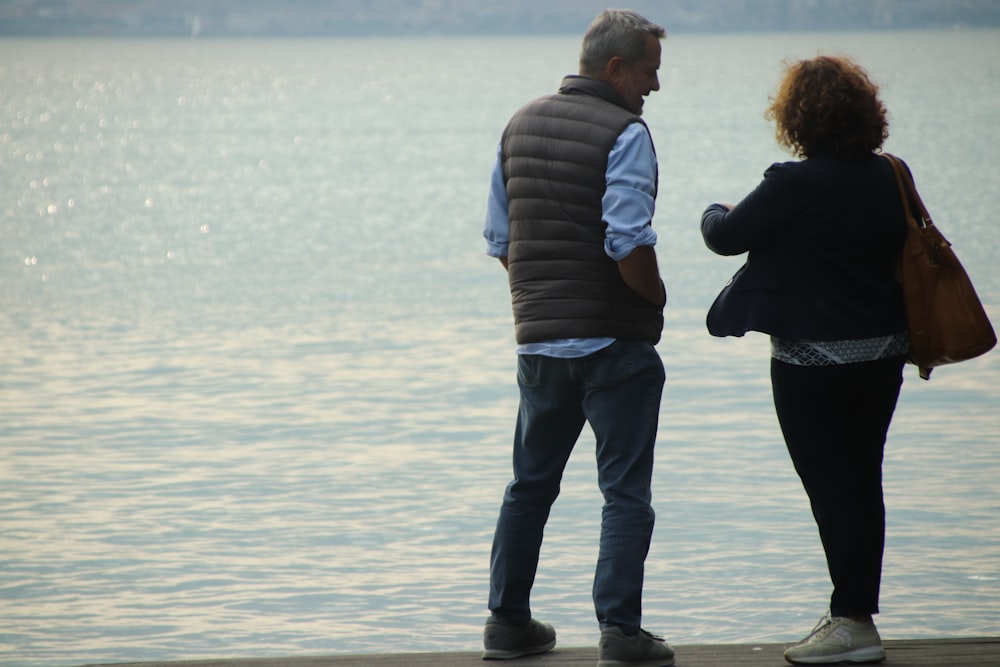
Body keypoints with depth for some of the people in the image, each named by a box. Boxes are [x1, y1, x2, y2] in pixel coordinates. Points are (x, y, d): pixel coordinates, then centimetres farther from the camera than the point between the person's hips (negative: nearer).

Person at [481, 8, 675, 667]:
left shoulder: (522, 123, 10)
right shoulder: (624, 133, -13)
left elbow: (500, 238, 14)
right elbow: (629, 245, -22)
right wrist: (656, 296, -5)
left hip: (538, 335, 7)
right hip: (615, 339, -7)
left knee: (530, 485, 17)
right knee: (625, 491, -1)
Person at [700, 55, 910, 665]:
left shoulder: (796, 185, -18)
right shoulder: (887, 178, 1)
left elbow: (727, 237, -10)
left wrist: (714, 214, 11)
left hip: (814, 358, -7)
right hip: (884, 352, 7)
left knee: (830, 486, -2)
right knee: (864, 482, 13)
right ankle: (859, 611, 19)